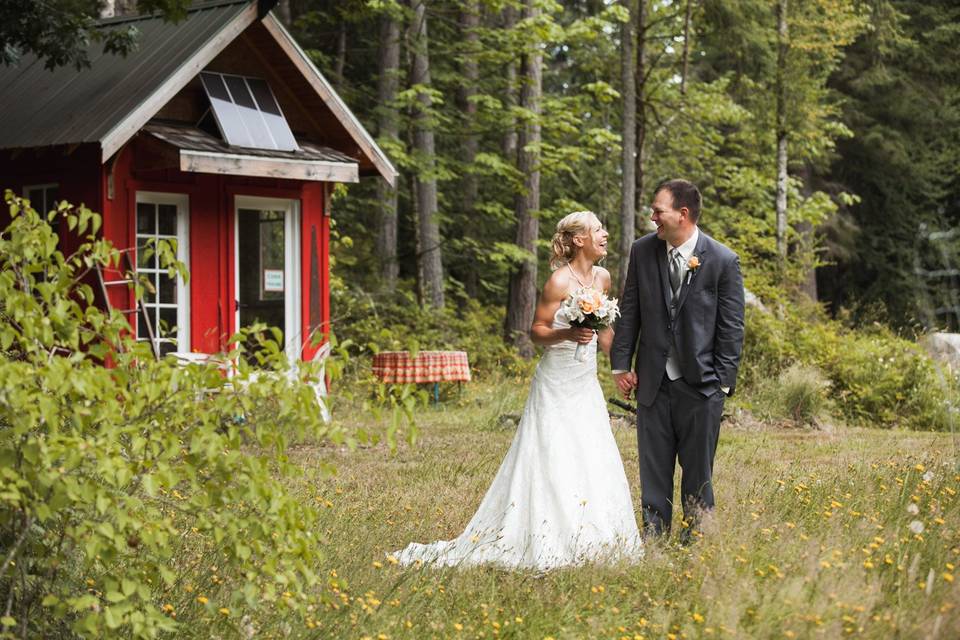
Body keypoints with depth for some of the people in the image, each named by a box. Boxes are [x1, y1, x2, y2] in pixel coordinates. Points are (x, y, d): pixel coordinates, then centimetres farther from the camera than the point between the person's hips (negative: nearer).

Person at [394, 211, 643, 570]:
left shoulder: (602, 278, 7)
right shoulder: (560, 281, -14)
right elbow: (536, 331, -11)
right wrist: (567, 334, -27)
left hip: (586, 385, 7)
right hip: (557, 384, -7)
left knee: (595, 459, 6)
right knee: (552, 462, -6)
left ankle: (583, 539, 14)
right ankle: (548, 542, 0)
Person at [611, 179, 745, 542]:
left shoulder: (723, 261, -8)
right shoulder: (642, 251, 1)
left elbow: (732, 328, -4)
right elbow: (629, 312, 9)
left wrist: (724, 382, -7)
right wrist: (621, 365, 6)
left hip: (700, 382, -3)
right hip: (653, 380, 3)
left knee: (698, 470, 5)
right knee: (653, 469, 7)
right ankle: (653, 539, 14)